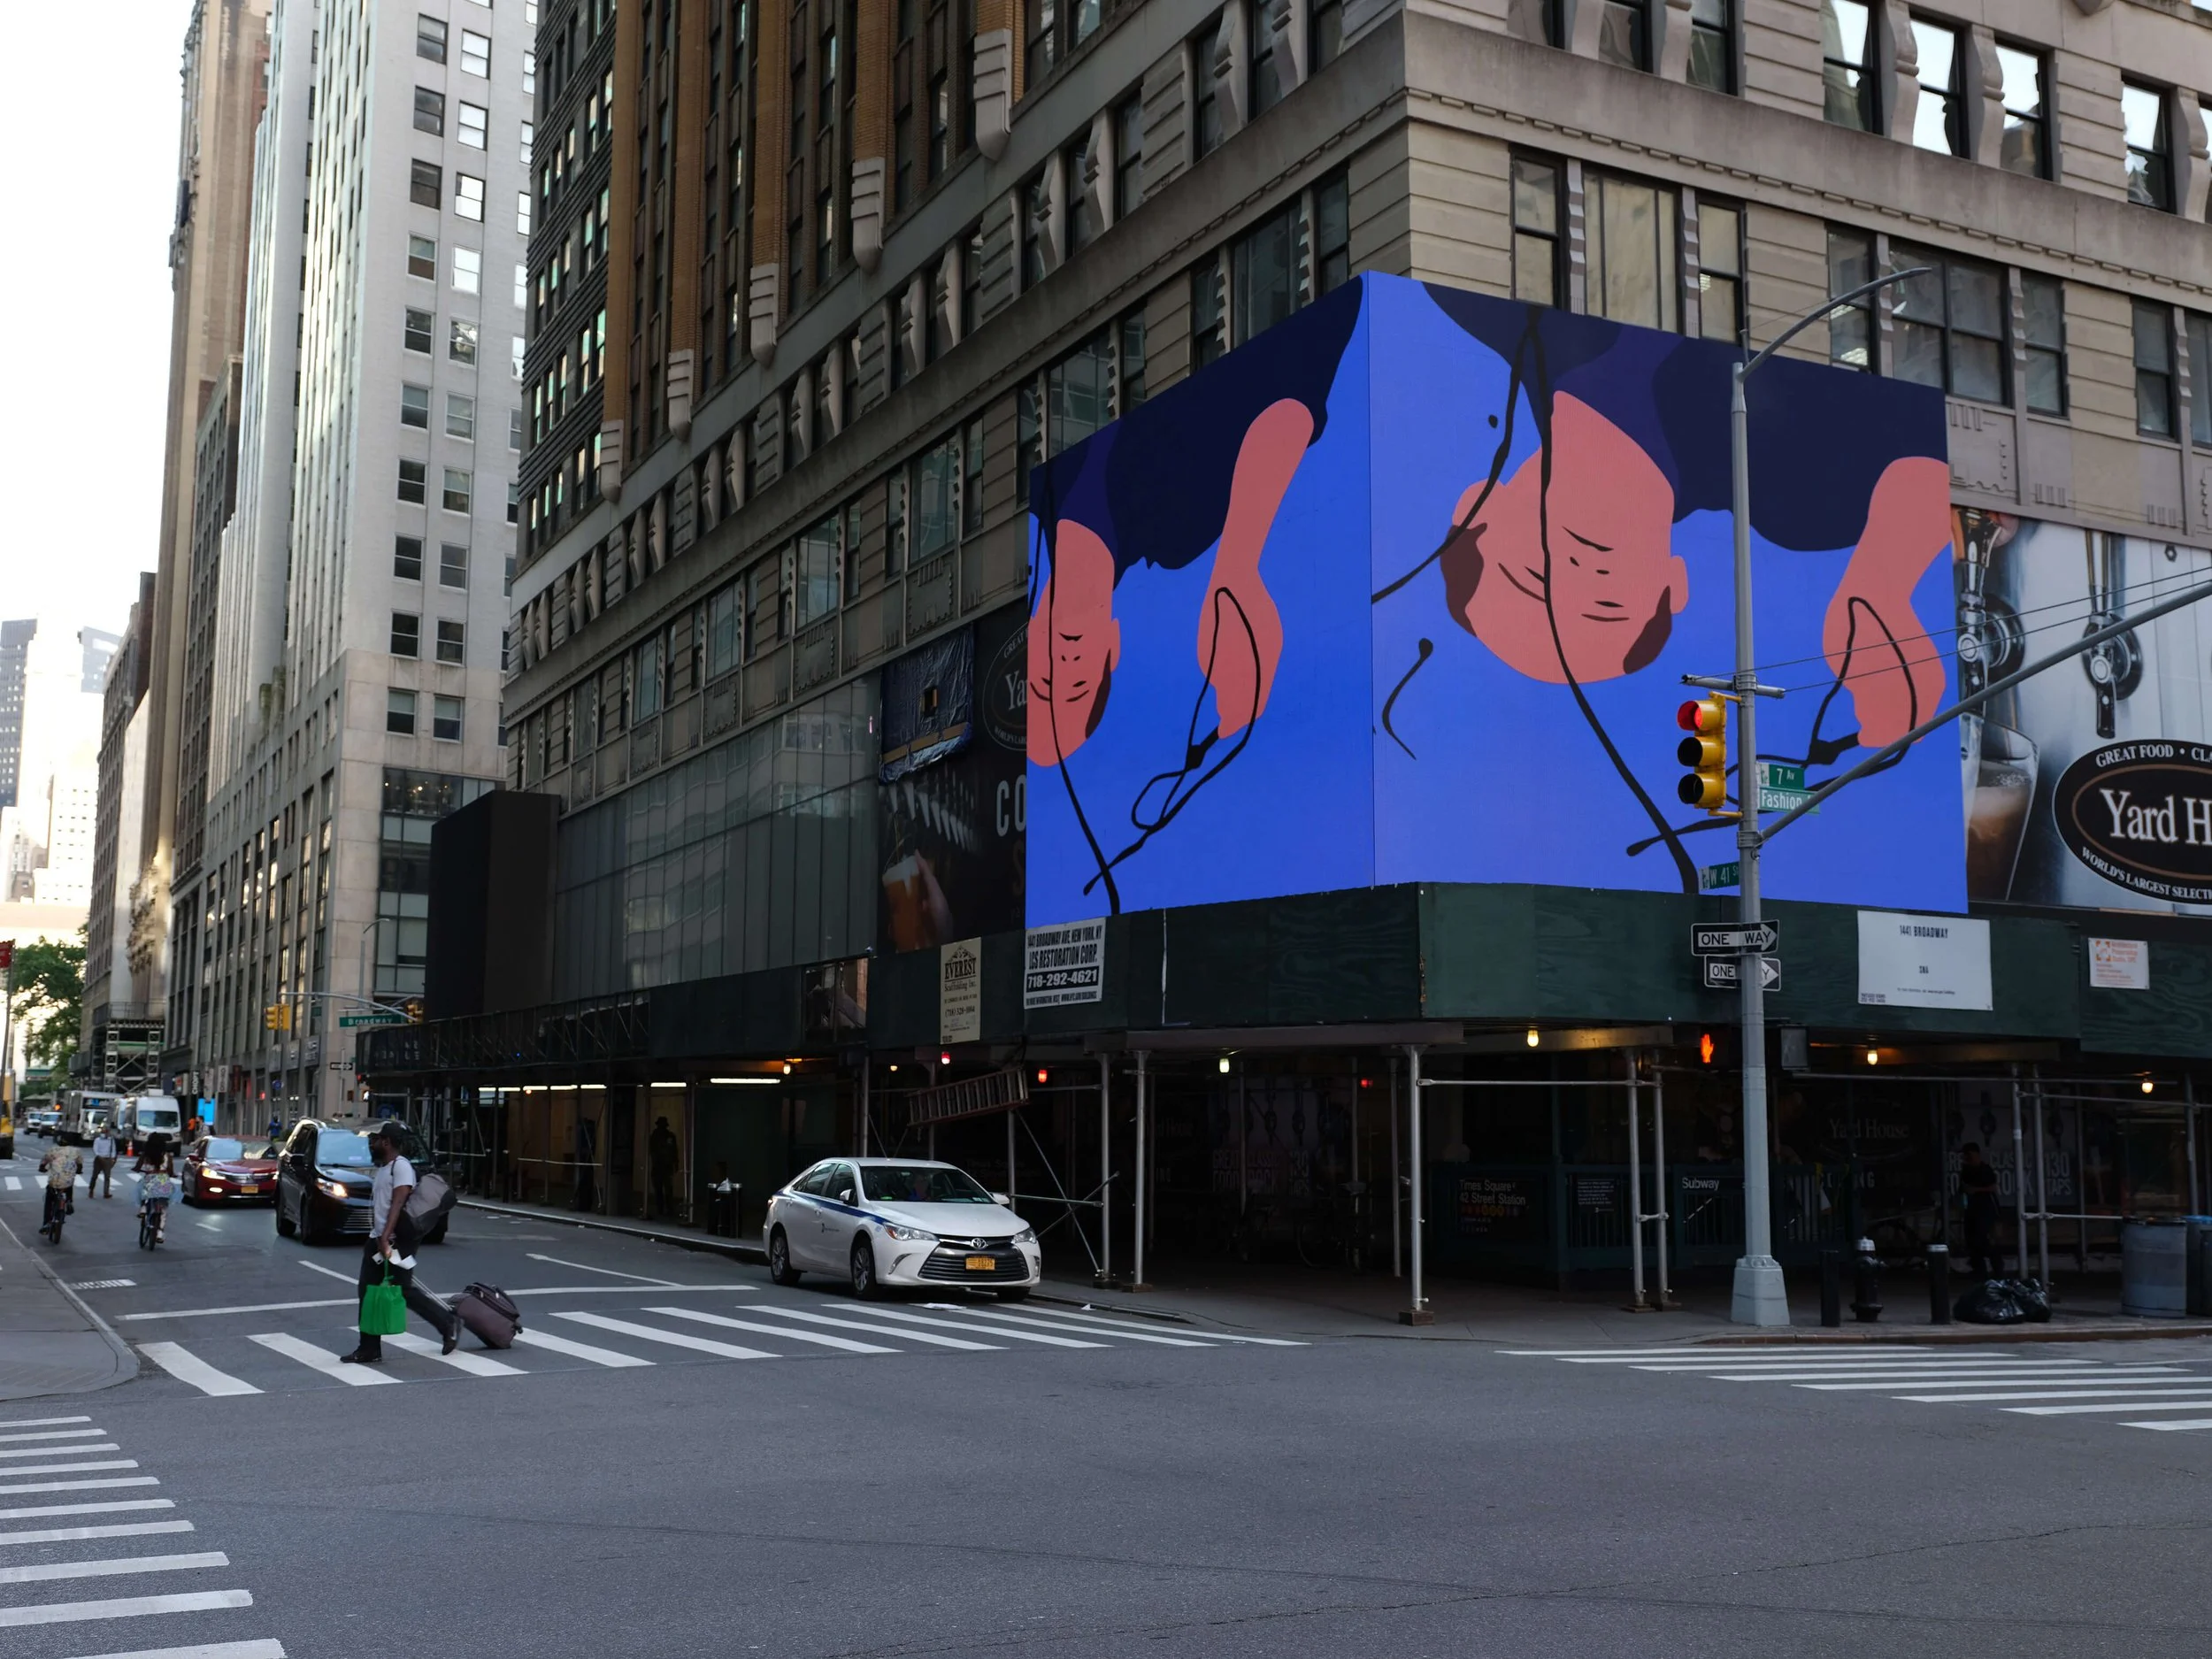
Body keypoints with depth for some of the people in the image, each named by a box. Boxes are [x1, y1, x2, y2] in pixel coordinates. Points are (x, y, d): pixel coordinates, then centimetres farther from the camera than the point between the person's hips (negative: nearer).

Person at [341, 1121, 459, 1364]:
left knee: (404, 1291, -5)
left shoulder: (401, 1166, -13)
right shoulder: (383, 1168, 18)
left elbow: (398, 1203, -24)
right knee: (368, 1293, 4)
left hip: (397, 1241, -10)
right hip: (377, 1239, 10)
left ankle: (448, 1324, 12)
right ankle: (369, 1350, 6)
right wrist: (380, 1236, 16)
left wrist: (386, 1235, -34)